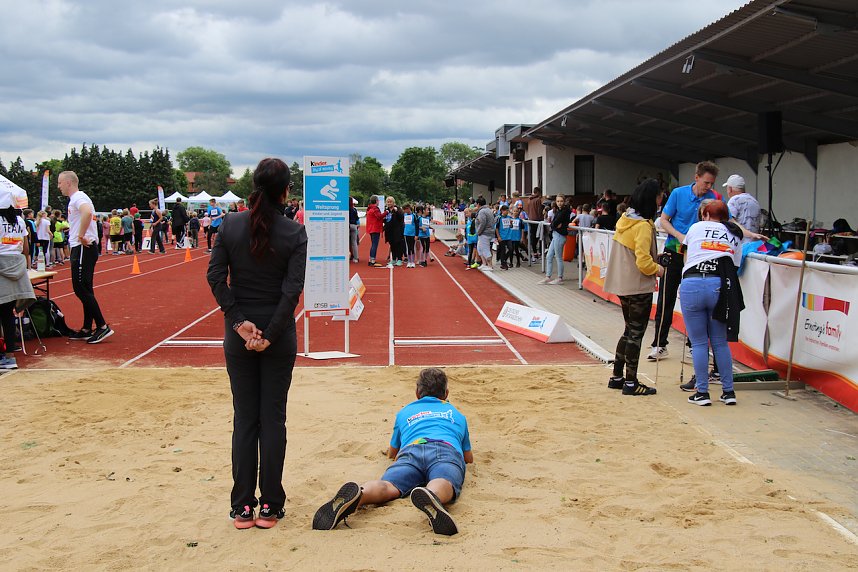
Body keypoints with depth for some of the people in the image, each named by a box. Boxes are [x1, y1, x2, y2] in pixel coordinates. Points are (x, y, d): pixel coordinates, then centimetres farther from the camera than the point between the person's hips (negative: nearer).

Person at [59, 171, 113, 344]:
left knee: (82, 289, -11)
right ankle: (87, 329, 18)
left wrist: (81, 235, -27)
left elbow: (87, 213, -35)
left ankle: (102, 326, -11)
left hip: (83, 249, -11)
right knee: (84, 289, 13)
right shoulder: (76, 198, 19)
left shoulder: (78, 198, -14)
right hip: (81, 248, 11)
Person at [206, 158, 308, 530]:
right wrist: (271, 334, -11)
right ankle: (269, 507, 12)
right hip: (279, 335, -2)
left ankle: (242, 508, 13)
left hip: (238, 334, 2)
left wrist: (239, 321, -7)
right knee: (273, 418, 7)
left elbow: (215, 276, -7)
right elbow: (292, 289, -14)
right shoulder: (294, 233, -8)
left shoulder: (230, 225, -2)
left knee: (244, 418, 9)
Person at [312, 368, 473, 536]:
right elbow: (469, 458, 52)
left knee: (387, 486, -25)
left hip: (411, 449, 1)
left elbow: (392, 453, 53)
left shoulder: (404, 412, 42)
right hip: (447, 450, -1)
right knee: (442, 485, -33)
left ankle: (358, 494, -61)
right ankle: (431, 496, -72)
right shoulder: (457, 414, 42)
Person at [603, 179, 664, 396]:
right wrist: (657, 269, -6)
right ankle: (630, 383, 9)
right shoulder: (643, 226, -20)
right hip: (639, 288, -9)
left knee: (630, 331, 20)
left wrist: (653, 257, 11)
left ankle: (617, 377, 25)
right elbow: (643, 262, -24)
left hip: (622, 285, 9)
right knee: (636, 333, 1)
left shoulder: (624, 220, 6)